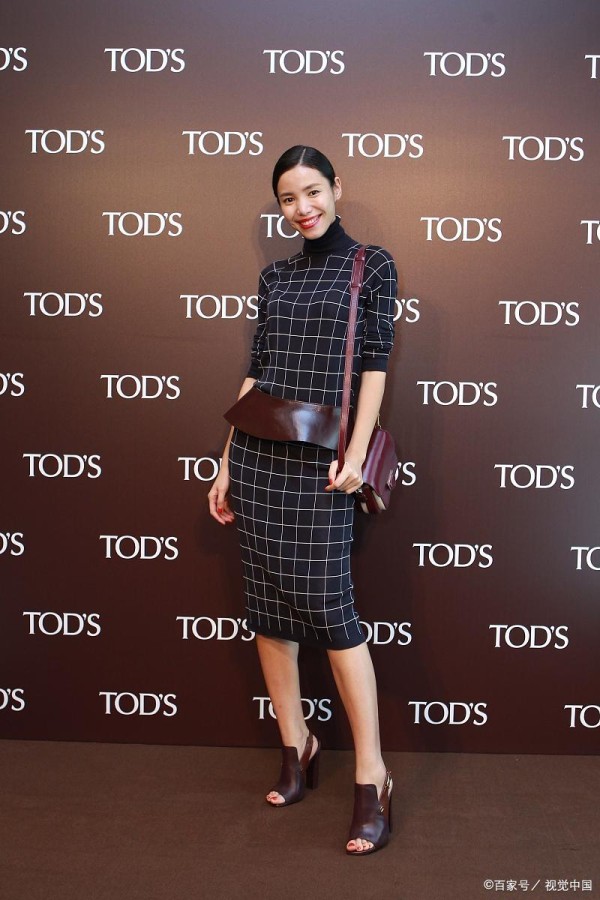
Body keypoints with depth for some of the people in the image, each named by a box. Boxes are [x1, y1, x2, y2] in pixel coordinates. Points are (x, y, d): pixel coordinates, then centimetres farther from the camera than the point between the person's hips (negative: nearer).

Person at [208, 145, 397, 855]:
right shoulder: (275, 276, 16)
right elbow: (255, 371, 14)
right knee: (267, 604, 7)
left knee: (327, 604, -9)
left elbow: (374, 365, -3)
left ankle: (371, 779, 0)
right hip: (257, 451, 5)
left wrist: (355, 453, -14)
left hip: (318, 457, -5)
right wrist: (227, 464, 11)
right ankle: (295, 748, 22)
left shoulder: (371, 266, 4)